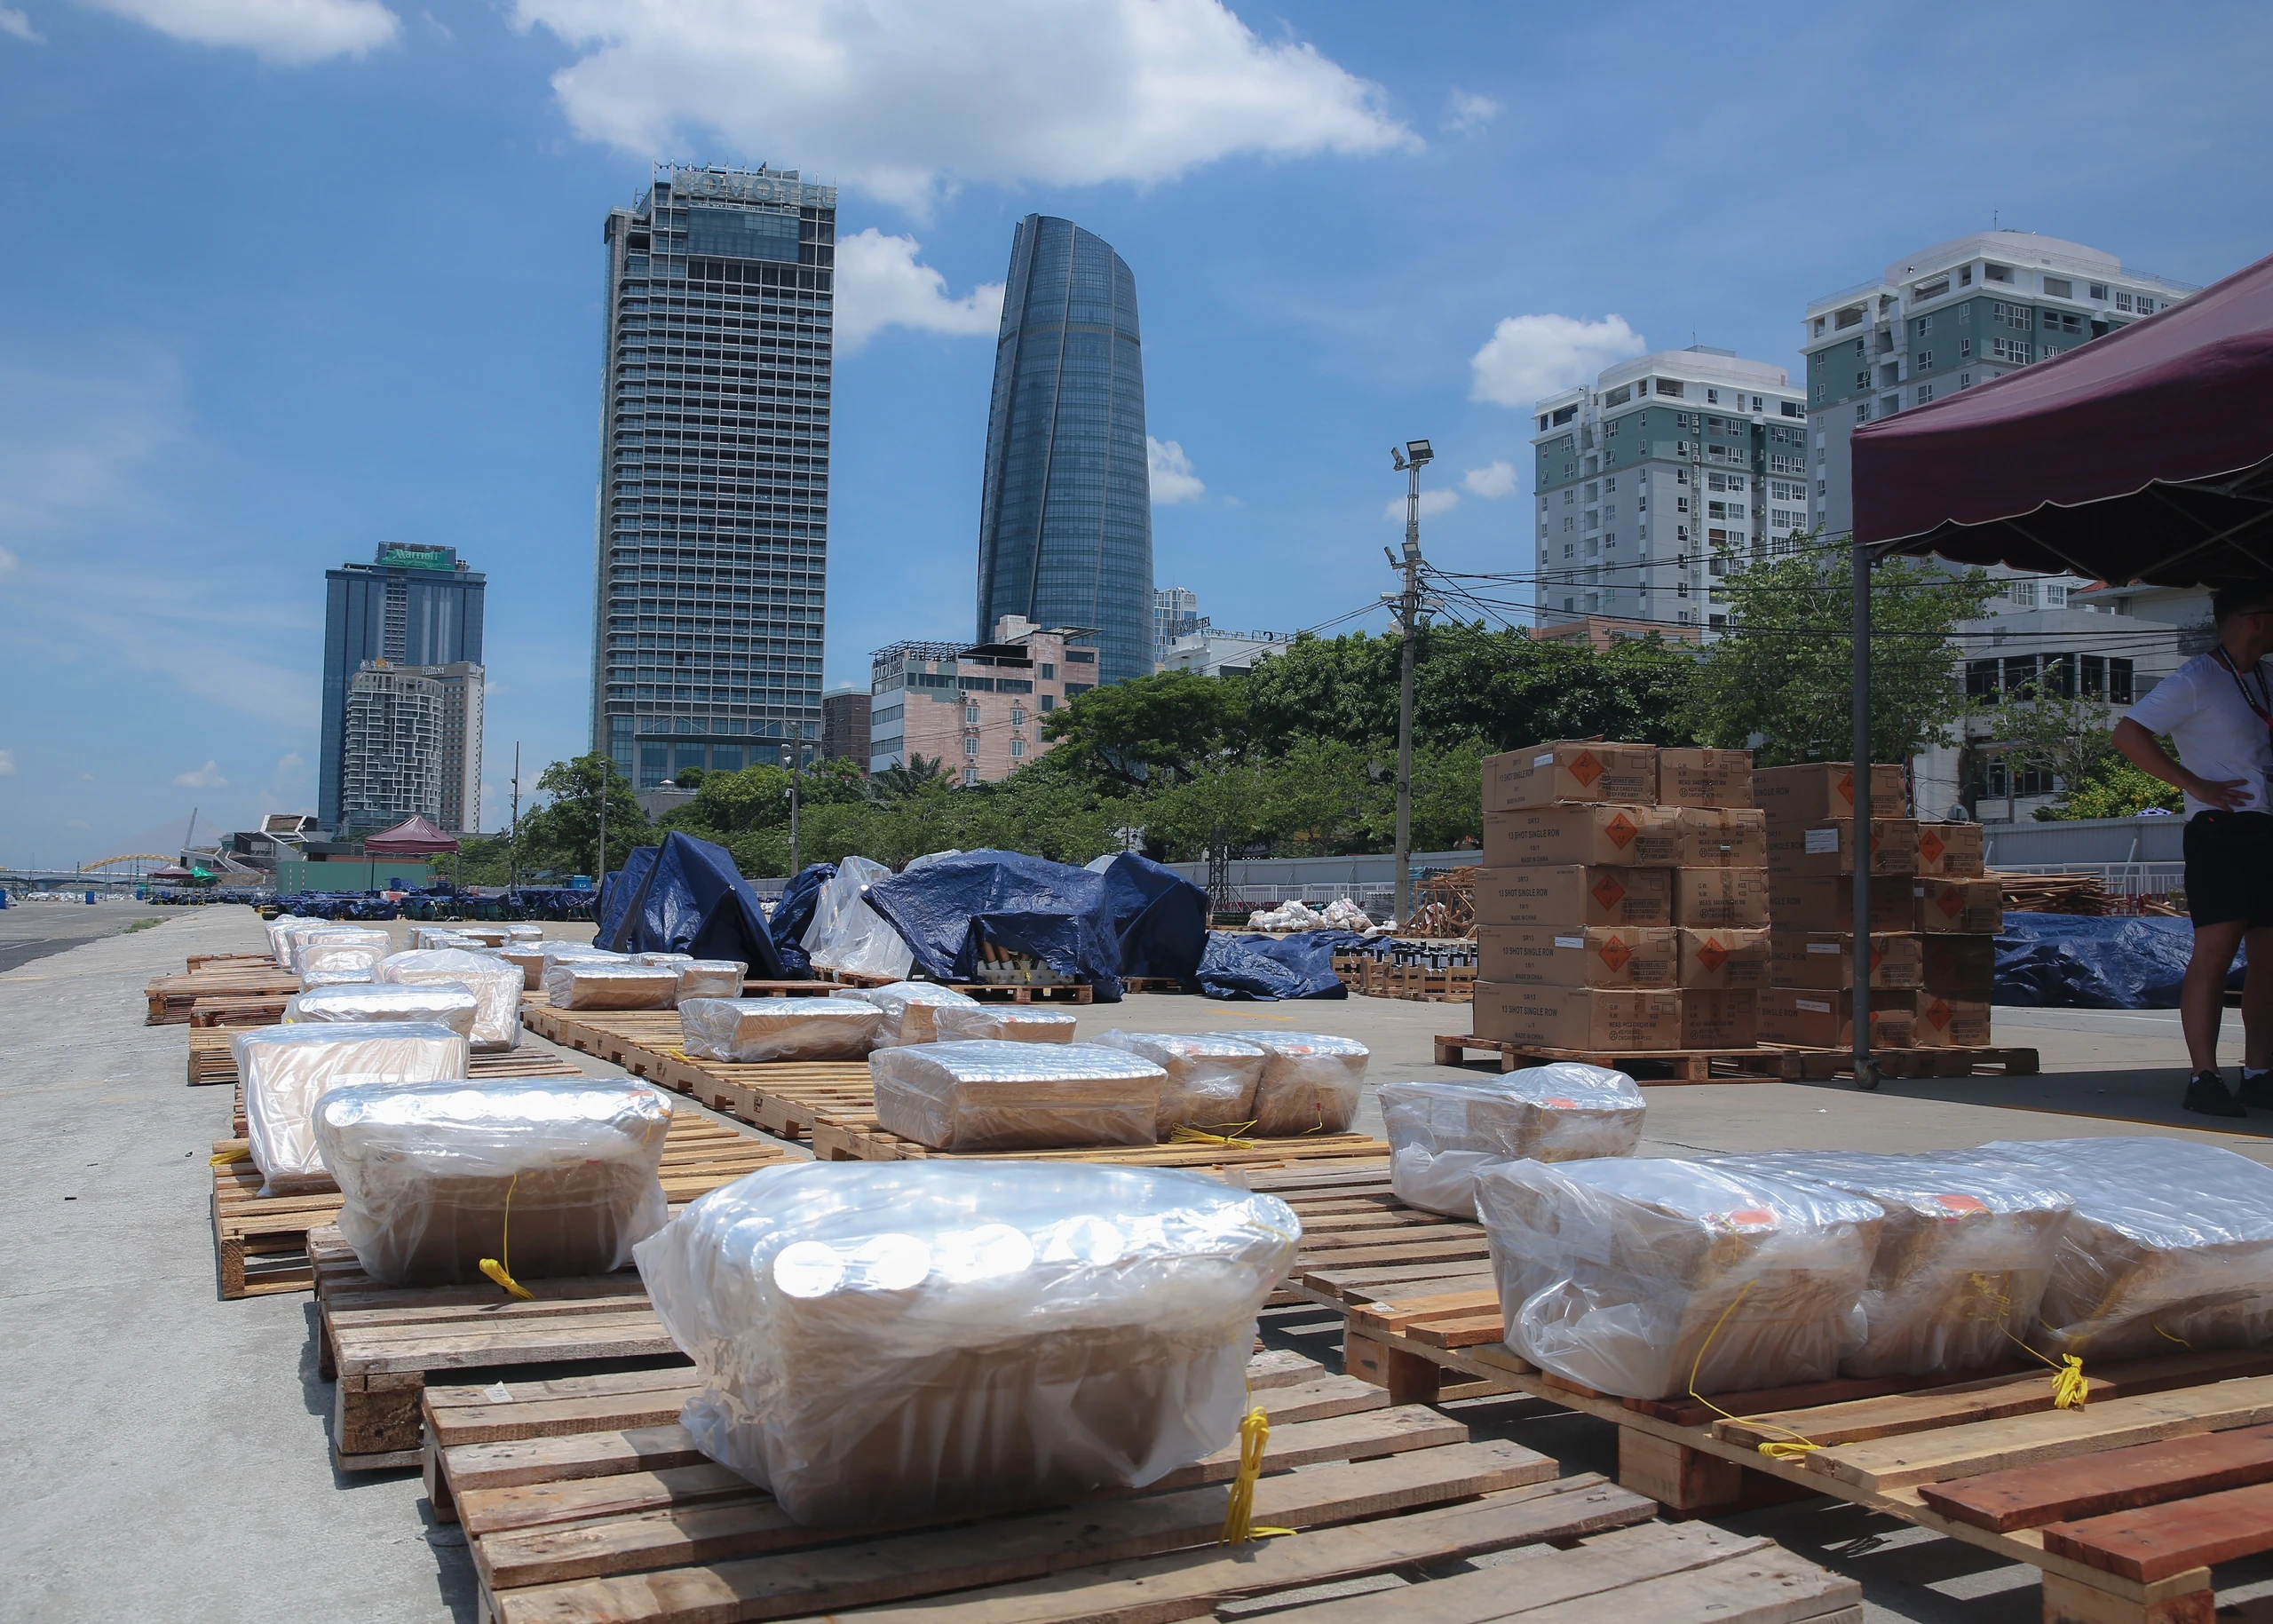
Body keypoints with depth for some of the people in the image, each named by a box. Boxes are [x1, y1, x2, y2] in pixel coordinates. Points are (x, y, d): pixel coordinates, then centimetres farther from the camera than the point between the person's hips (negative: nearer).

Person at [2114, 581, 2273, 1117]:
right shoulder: (2196, 680, -6)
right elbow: (2128, 735, -15)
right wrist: (2195, 785, -15)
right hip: (2222, 831, -8)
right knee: (2215, 951, -11)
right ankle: (2204, 1078, -10)